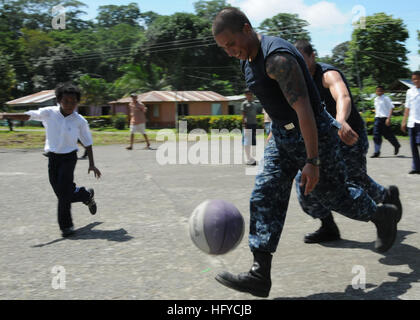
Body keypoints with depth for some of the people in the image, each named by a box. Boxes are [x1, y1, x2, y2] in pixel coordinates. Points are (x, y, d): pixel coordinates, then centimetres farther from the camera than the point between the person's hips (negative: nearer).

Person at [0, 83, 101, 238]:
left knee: (64, 192, -10)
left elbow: (88, 143, 0)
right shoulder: (49, 113, -6)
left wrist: (92, 164, -1)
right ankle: (87, 195, 34)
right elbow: (28, 116, -8)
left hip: (69, 157, -3)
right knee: (61, 192, 6)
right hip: (53, 157, 3)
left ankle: (66, 225, 4)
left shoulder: (80, 121, -8)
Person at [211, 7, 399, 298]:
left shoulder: (277, 59, -26)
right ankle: (260, 276, -2)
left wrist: (312, 161, -28)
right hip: (282, 134, 9)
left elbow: (304, 110, -29)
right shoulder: (249, 59, 4)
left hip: (313, 133, -8)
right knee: (264, 198, -2)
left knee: (335, 195, 8)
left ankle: (382, 215, 39)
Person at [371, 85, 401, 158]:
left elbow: (391, 108, -10)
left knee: (387, 134, 3)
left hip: (385, 118, -6)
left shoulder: (386, 98, -7)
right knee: (376, 135, -4)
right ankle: (377, 152, -2)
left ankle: (396, 146, 29)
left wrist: (388, 118, -17)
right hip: (377, 118, 6)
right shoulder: (376, 99, 13)